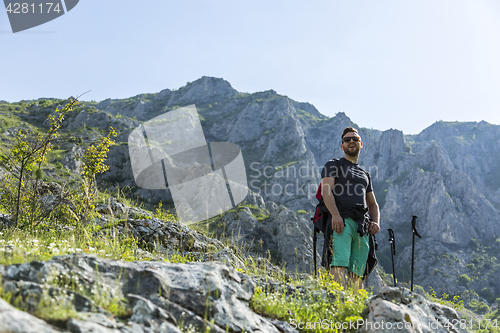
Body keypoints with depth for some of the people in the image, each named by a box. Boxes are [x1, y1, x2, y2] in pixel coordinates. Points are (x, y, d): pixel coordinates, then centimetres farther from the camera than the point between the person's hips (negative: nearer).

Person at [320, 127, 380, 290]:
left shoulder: (365, 174, 32)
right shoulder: (333, 165, 16)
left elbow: (373, 204, 33)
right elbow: (326, 190, -1)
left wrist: (376, 222, 10)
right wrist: (335, 215, -19)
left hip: (362, 226, 5)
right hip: (342, 220, -5)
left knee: (357, 273, -5)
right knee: (340, 264, -22)